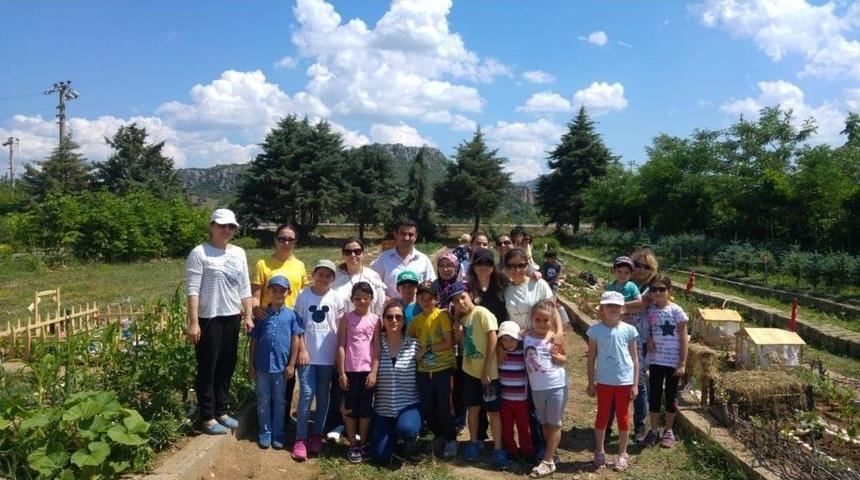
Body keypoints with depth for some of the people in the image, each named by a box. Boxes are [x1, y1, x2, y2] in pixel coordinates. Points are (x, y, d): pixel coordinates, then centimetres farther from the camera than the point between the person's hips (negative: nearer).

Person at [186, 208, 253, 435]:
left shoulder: (239, 253, 10)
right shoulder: (200, 253, -8)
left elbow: (245, 288, 13)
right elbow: (193, 290, -12)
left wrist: (248, 316, 8)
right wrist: (193, 322, -17)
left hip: (232, 318, 6)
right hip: (209, 319, -6)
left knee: (227, 367, 14)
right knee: (208, 369, 4)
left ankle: (221, 411, 27)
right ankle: (207, 418, 14)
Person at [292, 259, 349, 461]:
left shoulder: (337, 298, -1)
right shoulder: (303, 295, -2)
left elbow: (341, 327, 3)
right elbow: (298, 325, 0)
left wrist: (340, 352, -1)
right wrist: (302, 349, -6)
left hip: (328, 355, 1)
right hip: (307, 354, -1)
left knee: (323, 395, 10)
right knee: (306, 394, -5)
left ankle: (317, 434, 23)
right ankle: (300, 438, 3)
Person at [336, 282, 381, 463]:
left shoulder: (375, 319, 1)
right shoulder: (347, 318, -1)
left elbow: (376, 348, 1)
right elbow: (341, 346, -3)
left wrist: (374, 372, -6)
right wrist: (341, 373, -7)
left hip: (367, 370, 1)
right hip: (350, 370, -1)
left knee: (366, 408, 9)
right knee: (350, 408, 6)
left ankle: (363, 444, 24)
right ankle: (353, 446, 17)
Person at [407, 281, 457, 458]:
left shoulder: (442, 315, -7)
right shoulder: (416, 320, 8)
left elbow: (448, 343, -12)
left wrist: (427, 349, -13)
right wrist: (416, 354, -1)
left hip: (443, 368, -5)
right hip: (424, 370, 5)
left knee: (443, 407, -3)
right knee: (426, 409, 8)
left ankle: (451, 440, 17)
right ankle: (440, 436, 30)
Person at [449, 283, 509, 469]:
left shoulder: (482, 313, -15)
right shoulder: (464, 318, 7)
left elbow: (492, 340, -18)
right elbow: (462, 339, 1)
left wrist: (486, 369, -18)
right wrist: (457, 319, -8)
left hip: (488, 372, -6)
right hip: (470, 371, 6)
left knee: (493, 411, 3)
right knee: (473, 408, 14)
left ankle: (497, 449, 12)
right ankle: (473, 443, 29)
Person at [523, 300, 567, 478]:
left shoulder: (556, 337, -10)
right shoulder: (526, 336, -4)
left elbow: (564, 358, 1)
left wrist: (558, 356, -18)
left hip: (556, 385, -3)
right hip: (537, 387, 4)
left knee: (554, 423, 6)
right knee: (544, 423, 17)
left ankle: (548, 462, 14)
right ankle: (551, 455, 33)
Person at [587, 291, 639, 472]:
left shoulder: (629, 330, -5)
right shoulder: (596, 330, -6)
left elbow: (635, 359, 0)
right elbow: (591, 358, 0)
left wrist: (635, 384, -3)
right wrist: (591, 382, 0)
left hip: (624, 381, 0)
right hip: (604, 381, 0)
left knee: (623, 417, 12)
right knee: (602, 416, 12)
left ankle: (622, 454, 26)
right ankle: (599, 452, 26)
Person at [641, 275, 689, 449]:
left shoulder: (676, 311, -10)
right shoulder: (649, 311, 1)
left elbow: (683, 339, -9)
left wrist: (682, 364, -11)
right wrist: (649, 340, -11)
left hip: (673, 361, -3)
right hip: (655, 360, 3)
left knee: (670, 396, 8)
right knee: (654, 395, 8)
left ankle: (668, 431, 22)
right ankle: (654, 430, 21)